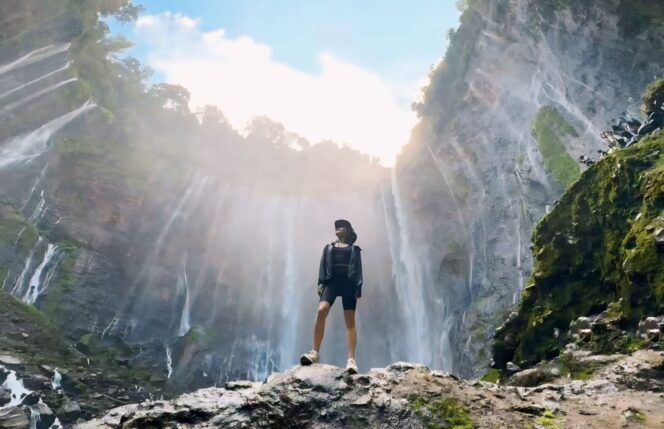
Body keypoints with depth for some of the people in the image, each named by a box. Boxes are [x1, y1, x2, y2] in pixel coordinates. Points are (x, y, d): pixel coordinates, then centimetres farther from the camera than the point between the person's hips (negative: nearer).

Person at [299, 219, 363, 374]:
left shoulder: (354, 249, 17)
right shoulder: (328, 248, 24)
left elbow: (358, 268, 8)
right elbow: (323, 265, 13)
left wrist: (358, 288, -5)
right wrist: (321, 282, -3)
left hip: (349, 282, -1)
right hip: (332, 281, 1)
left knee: (350, 321, -7)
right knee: (321, 311, -24)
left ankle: (351, 360, -13)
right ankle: (315, 352, -21)